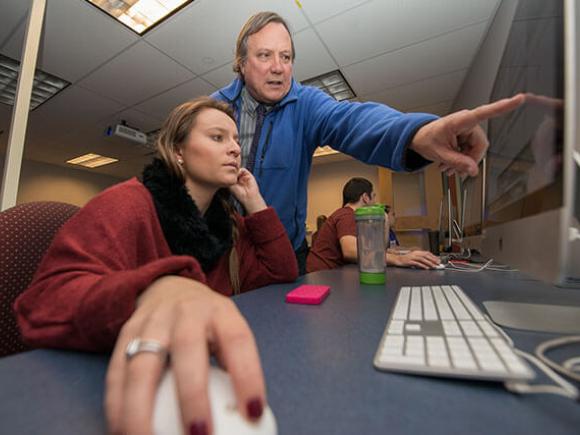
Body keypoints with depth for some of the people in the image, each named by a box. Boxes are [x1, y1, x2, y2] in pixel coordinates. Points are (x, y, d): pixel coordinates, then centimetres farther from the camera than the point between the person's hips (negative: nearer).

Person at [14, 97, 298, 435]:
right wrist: (155, 291, -48)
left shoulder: (227, 223, 3)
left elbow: (283, 274, 2)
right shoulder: (129, 203, -15)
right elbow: (48, 301, -27)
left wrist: (254, 203, -6)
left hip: (204, 376, 4)